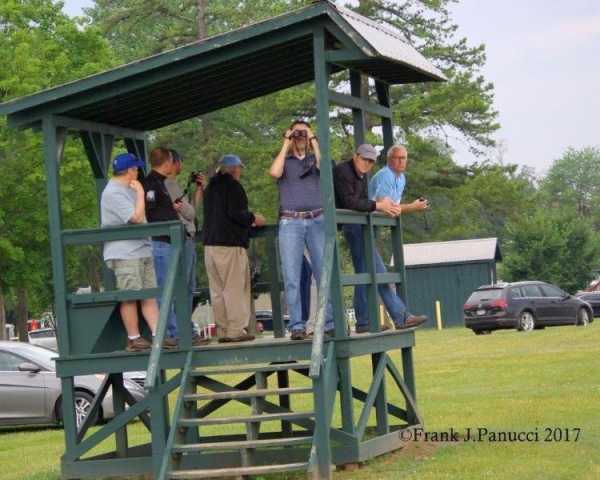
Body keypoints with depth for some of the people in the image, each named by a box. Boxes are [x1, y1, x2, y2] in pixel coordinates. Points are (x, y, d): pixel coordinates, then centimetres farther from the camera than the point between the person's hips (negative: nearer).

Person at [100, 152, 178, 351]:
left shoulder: (127, 189, 18)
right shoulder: (113, 193, -15)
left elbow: (141, 217, 27)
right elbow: (137, 217, -19)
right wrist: (140, 193, -10)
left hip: (142, 250, 10)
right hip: (125, 254, -10)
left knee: (149, 295, 6)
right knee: (130, 297, -5)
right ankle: (133, 339, 2)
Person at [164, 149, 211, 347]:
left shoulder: (172, 184, 19)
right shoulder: (170, 185, -11)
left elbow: (191, 210, 21)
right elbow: (189, 213, -10)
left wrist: (199, 188, 19)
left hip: (187, 240, 11)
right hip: (182, 240, -11)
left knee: (188, 288, 12)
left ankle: (190, 332, 16)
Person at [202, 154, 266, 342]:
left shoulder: (211, 187, 16)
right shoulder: (233, 186, -7)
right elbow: (235, 213, -17)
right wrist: (253, 218, 0)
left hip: (210, 243, 7)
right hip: (230, 243, -7)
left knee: (217, 289, 6)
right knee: (235, 288, -5)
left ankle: (222, 330, 7)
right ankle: (236, 330, -7)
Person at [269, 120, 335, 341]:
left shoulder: (315, 159, 17)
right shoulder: (284, 161, 16)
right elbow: (274, 172, -8)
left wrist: (314, 141, 1)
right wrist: (286, 145, 1)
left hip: (317, 221, 1)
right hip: (290, 222, 0)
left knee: (325, 273, -4)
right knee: (292, 277, -6)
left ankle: (331, 323, -4)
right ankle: (297, 326, -7)